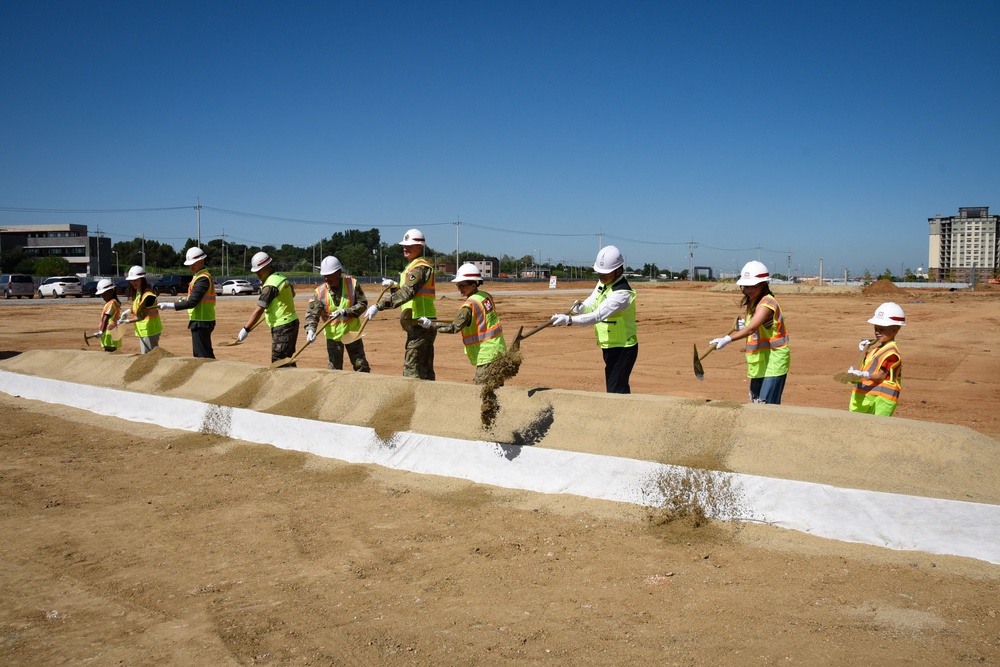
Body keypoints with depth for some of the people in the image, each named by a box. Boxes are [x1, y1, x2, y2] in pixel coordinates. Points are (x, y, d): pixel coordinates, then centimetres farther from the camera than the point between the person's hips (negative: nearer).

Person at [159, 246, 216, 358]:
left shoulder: (203, 278, -17)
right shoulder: (201, 276, 14)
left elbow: (192, 302, -23)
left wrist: (169, 306, -20)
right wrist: (187, 298, 10)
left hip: (201, 323, -10)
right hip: (201, 321, 10)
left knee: (203, 356, -7)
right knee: (200, 355, 16)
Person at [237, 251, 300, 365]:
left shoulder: (270, 285, -18)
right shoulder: (282, 278, 9)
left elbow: (259, 310, -21)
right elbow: (292, 293, 29)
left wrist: (246, 330, -20)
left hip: (282, 327, -10)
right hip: (292, 321, 10)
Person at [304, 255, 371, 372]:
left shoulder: (352, 284, -10)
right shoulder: (320, 292, -11)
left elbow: (363, 304, -8)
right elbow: (311, 313, -14)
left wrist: (345, 312, -22)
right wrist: (310, 330, -32)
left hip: (352, 331, 0)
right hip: (333, 335, 0)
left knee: (361, 366, 9)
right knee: (334, 368, 3)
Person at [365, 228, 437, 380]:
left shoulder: (420, 267, -12)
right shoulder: (412, 267, 20)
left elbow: (407, 293, -26)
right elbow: (406, 291, 22)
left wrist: (378, 306, -30)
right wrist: (393, 285, 4)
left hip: (420, 324, -10)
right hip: (422, 325, 10)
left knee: (411, 369, -11)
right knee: (425, 369, 14)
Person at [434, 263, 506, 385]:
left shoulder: (470, 304, -16)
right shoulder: (486, 296, 7)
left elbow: (454, 327, -23)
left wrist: (432, 325, -17)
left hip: (487, 355, -9)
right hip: (500, 350, 9)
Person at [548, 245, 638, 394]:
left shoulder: (622, 293, -25)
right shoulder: (603, 282, 3)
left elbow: (598, 316, -34)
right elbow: (591, 304, 8)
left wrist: (568, 320, -42)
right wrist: (580, 306, -17)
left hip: (623, 348, -9)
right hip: (609, 346, 9)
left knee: (615, 392, -11)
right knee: (620, 388, 18)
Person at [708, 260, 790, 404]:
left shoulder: (767, 303, -21)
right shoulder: (750, 302, 8)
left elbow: (751, 328, -36)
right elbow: (747, 326, 17)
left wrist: (728, 339, -47)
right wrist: (741, 325, -7)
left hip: (774, 359, -10)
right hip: (760, 360, 10)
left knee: (766, 403, -14)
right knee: (755, 399, 19)